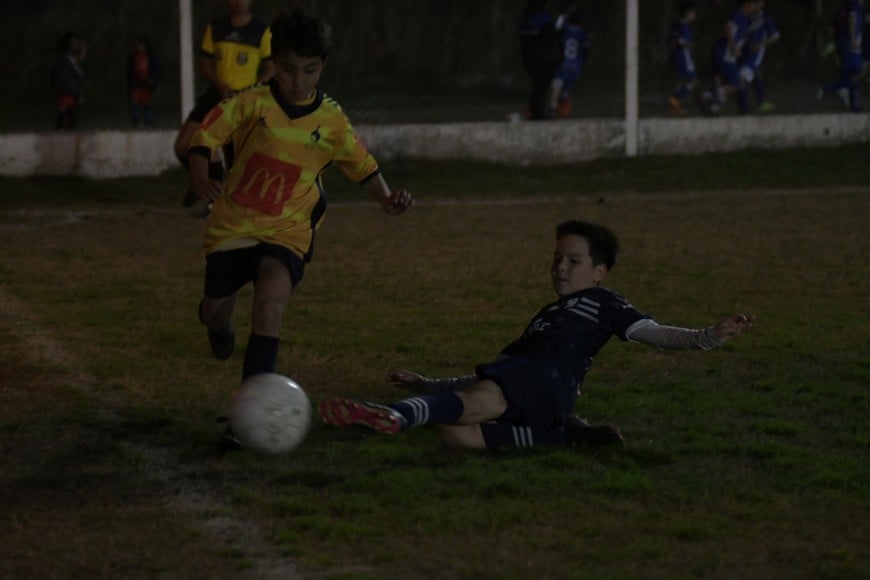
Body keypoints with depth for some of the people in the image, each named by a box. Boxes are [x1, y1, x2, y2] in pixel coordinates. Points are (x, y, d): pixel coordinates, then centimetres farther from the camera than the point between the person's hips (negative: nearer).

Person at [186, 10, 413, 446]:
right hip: (233, 224, 1)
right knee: (215, 310, 7)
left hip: (287, 230, -1)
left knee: (270, 301, -26)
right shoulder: (252, 103, -8)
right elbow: (207, 135, -8)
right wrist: (200, 177, -27)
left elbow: (362, 165, 4)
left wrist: (386, 197, -14)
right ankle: (219, 327, 50)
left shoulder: (331, 120, -3)